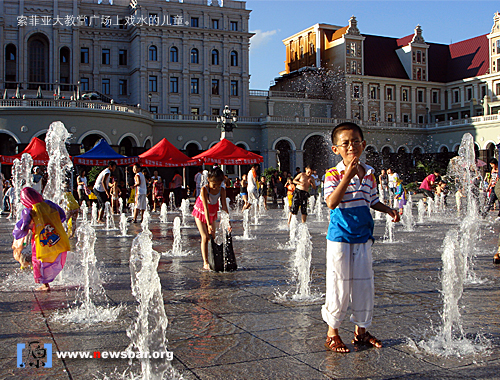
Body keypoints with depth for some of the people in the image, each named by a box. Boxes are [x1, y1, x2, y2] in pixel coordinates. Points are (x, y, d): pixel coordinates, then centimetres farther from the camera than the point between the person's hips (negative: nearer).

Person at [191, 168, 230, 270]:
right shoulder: (204, 189, -29)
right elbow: (206, 207, -34)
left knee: (212, 237, 0)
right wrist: (208, 224, -39)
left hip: (212, 214, 4)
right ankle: (205, 263, -11)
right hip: (200, 213, -4)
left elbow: (224, 206, -21)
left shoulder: (222, 190, -17)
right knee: (205, 237, -12)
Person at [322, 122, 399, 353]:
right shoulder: (334, 174, -11)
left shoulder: (369, 174, 7)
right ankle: (332, 334, 16)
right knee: (339, 285, 0)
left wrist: (389, 210, 3)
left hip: (363, 238, 5)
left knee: (364, 284, 11)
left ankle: (361, 331, 27)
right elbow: (331, 203, -25)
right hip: (340, 238, -5)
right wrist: (348, 176, -30)